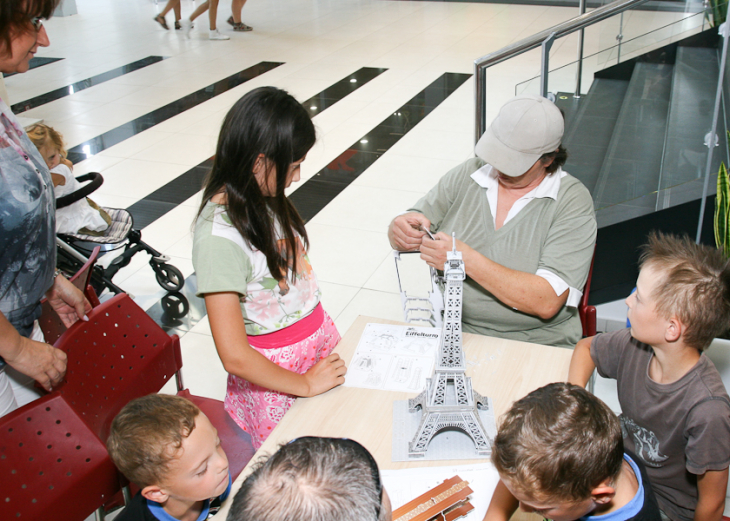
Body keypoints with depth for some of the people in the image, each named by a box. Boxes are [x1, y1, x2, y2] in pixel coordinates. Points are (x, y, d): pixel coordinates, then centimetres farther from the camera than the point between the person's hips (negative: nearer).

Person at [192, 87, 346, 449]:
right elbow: (234, 356, -25)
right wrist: (306, 385, -14)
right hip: (275, 370, -7)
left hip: (320, 337, 7)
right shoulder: (218, 236, -27)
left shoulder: (265, 198, -3)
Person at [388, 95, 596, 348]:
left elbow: (546, 302, -17)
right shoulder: (467, 175, 6)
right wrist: (400, 228, -12)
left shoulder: (573, 201, -7)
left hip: (536, 348, -2)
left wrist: (465, 258, -21)